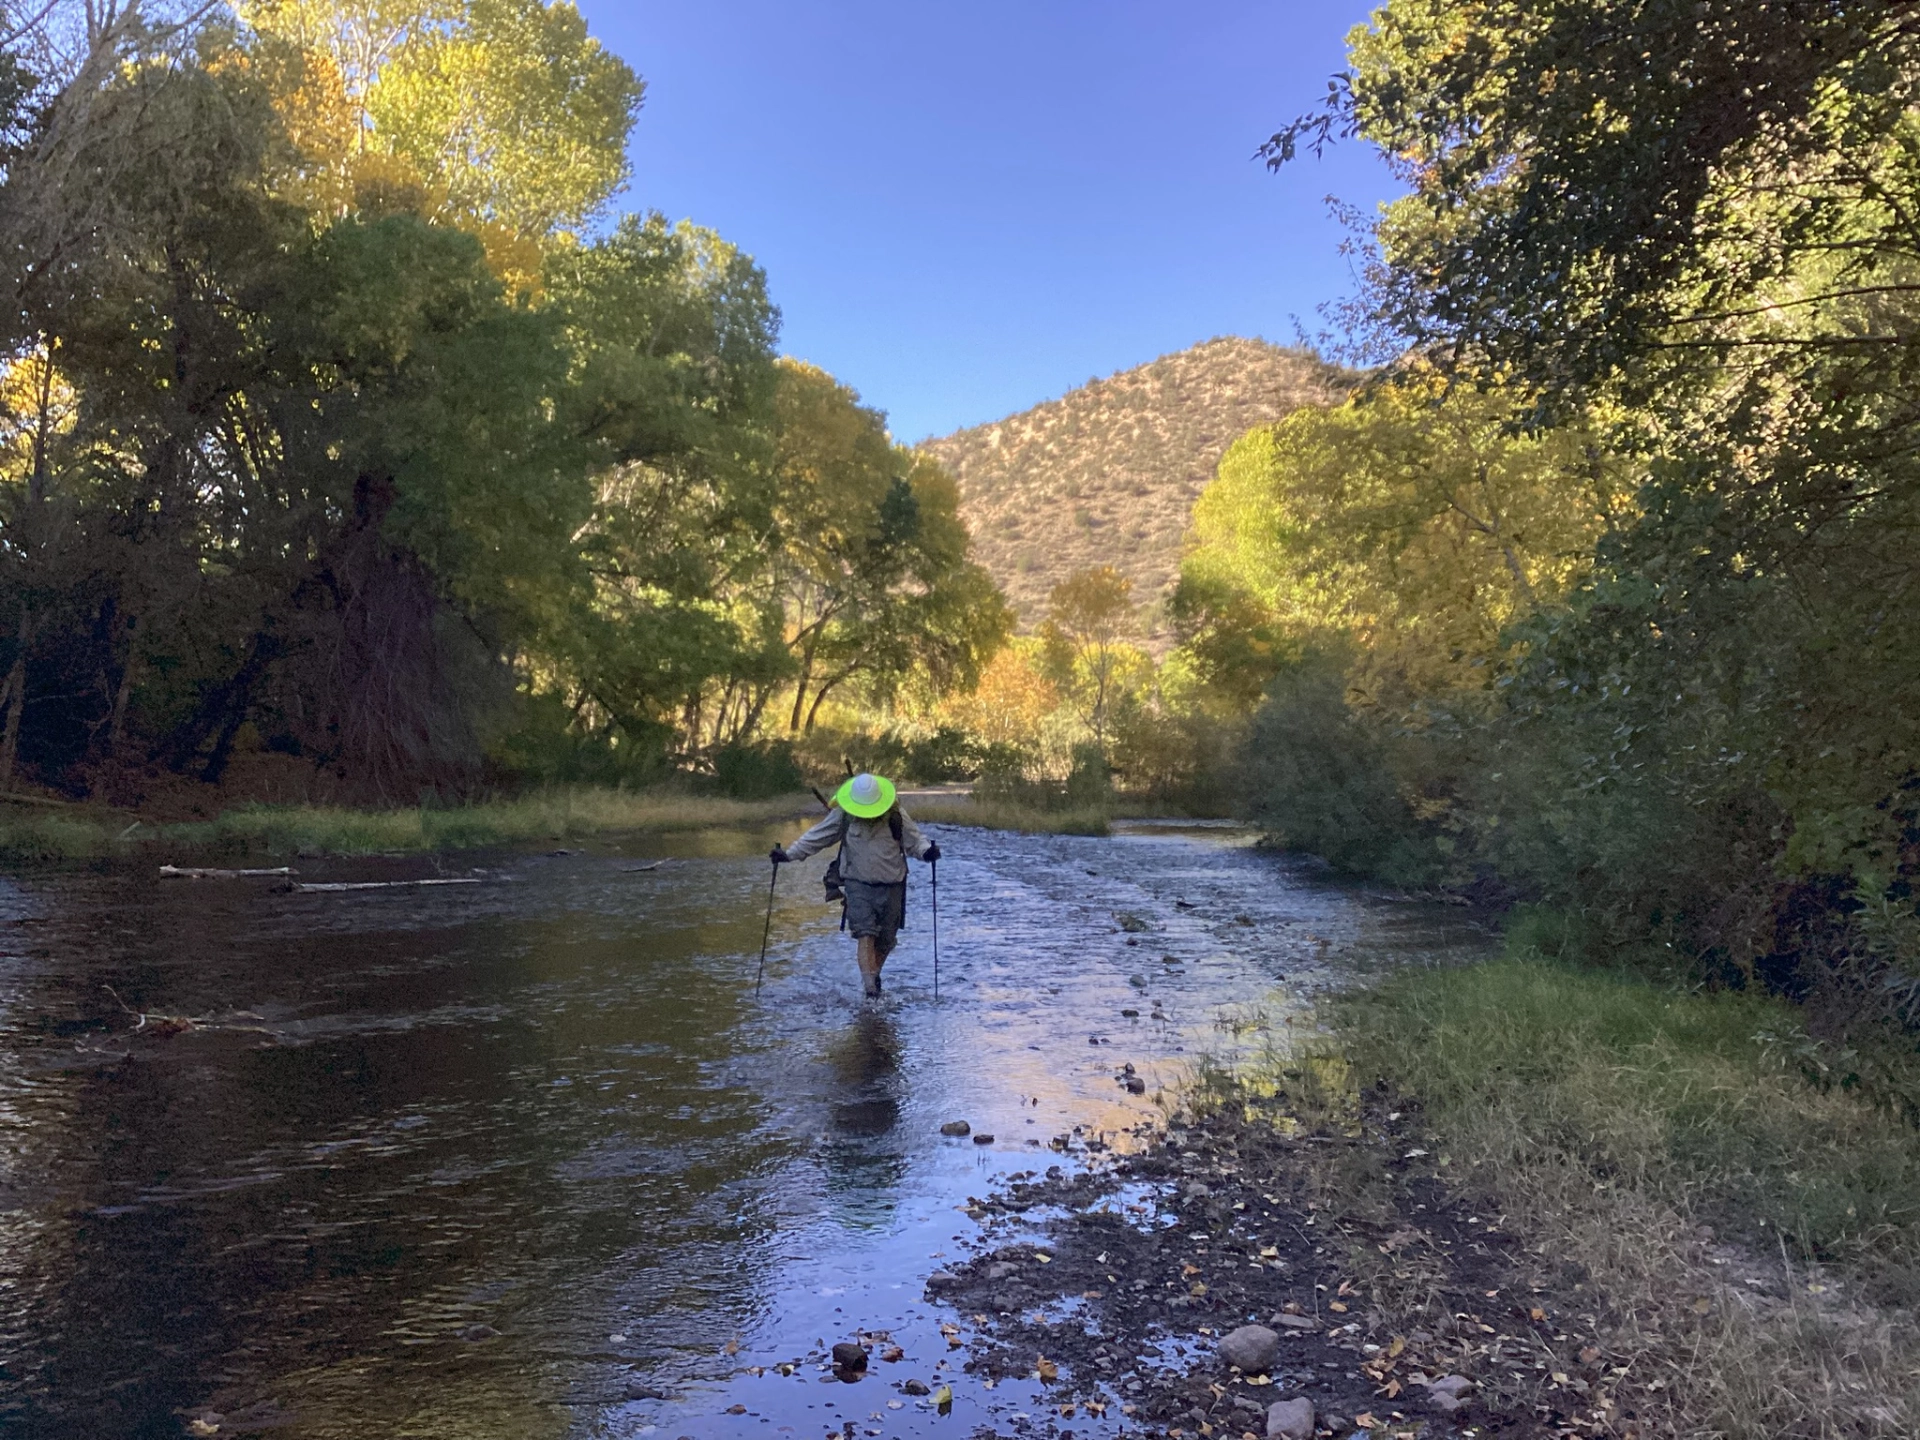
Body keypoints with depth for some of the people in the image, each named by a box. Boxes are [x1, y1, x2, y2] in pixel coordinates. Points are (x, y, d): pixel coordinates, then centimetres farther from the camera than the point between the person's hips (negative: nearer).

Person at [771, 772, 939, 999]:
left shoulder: (896, 815, -5)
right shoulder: (842, 816, -4)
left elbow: (914, 839, 0)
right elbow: (815, 837, 4)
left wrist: (927, 851, -23)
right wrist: (789, 854, -4)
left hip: (891, 886, 1)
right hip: (858, 884, -1)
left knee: (885, 940, 10)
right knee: (865, 934, -17)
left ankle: (874, 975, 36)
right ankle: (869, 985, -22)